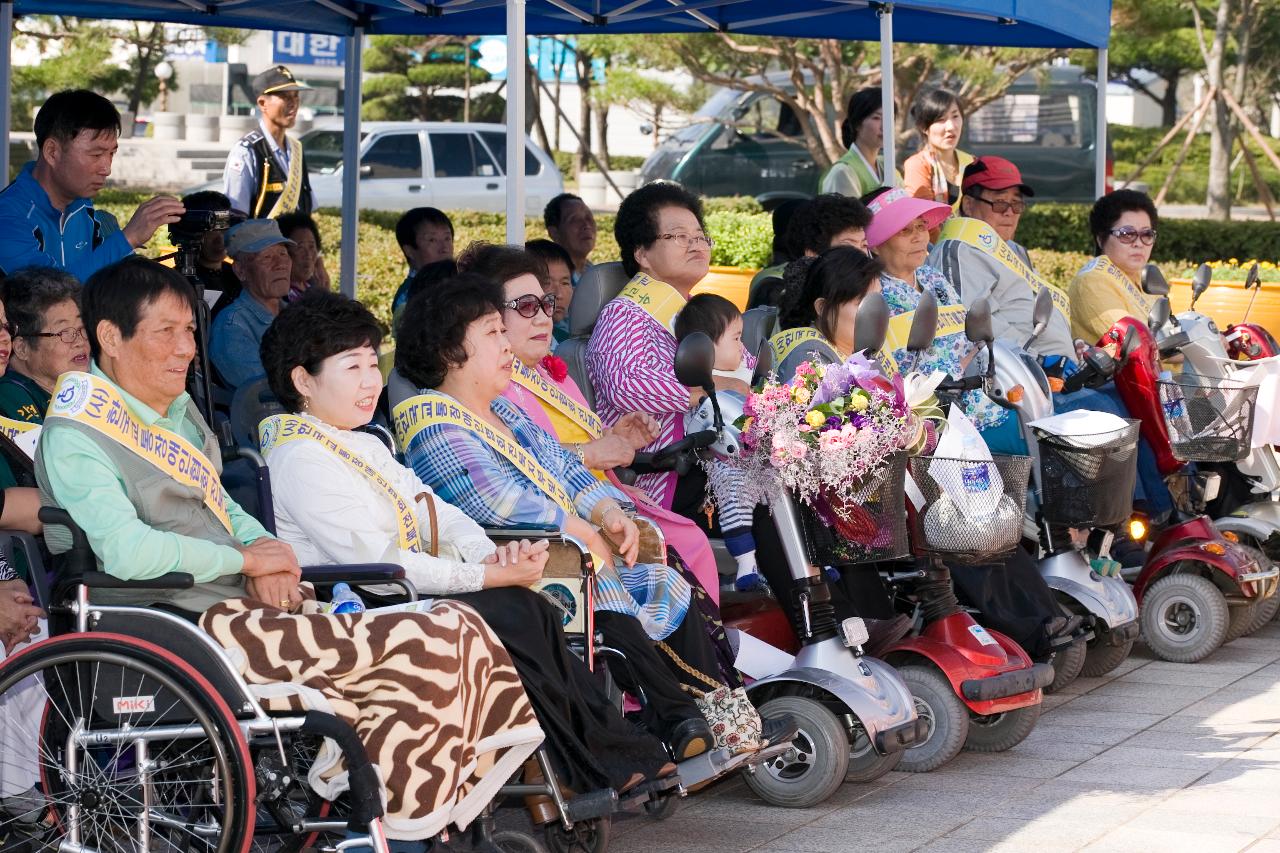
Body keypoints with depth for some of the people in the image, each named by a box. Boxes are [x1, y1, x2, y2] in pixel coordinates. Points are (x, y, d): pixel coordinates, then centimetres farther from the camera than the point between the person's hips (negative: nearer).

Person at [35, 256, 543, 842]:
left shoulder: (179, 411, 21)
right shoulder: (77, 433, -9)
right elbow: (126, 552, -22)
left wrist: (266, 548, 2)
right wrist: (248, 559, -9)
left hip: (243, 606, 10)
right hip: (187, 632, -9)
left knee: (454, 630, -8)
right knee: (430, 642, -20)